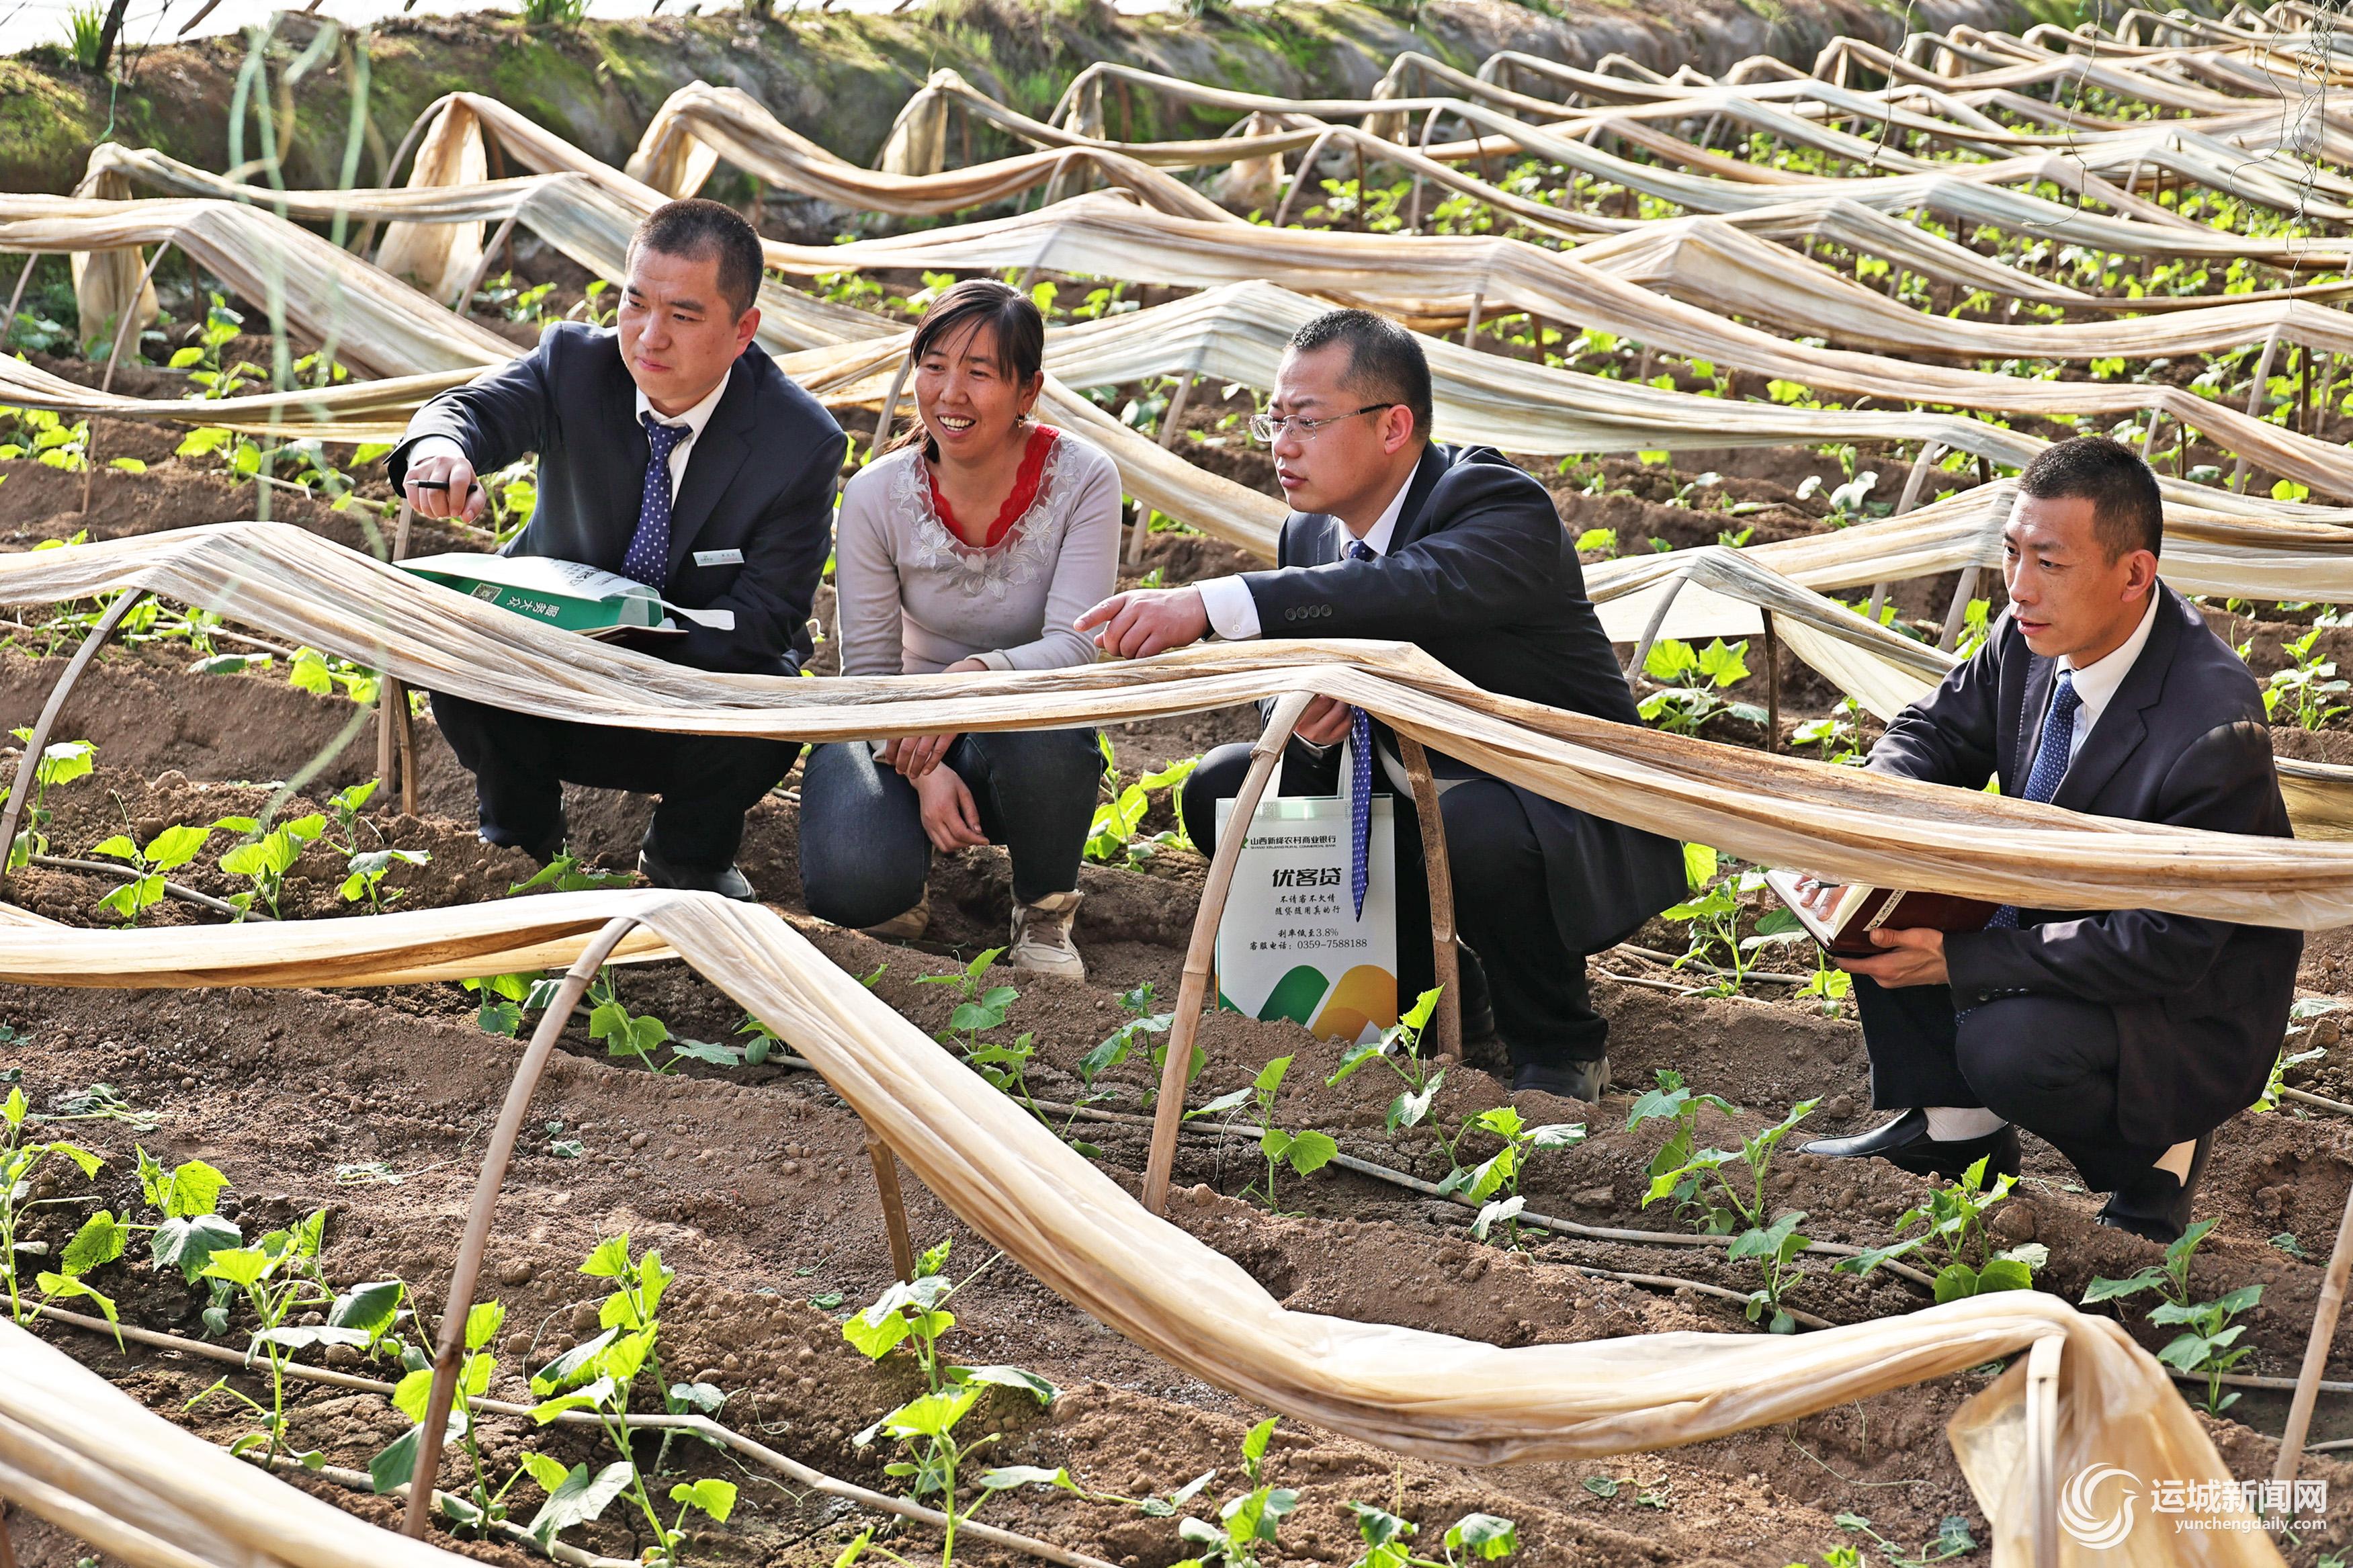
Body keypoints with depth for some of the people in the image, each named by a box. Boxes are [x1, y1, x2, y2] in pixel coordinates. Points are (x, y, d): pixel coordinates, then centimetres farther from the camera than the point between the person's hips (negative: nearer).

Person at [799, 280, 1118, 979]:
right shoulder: (877, 495, -12)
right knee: (853, 888, -30)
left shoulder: (1081, 479, -16)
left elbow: (1075, 645, -23)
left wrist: (978, 675, -44)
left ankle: (1044, 910, -8)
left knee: (1041, 726, -39)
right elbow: (869, 668, -8)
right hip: (907, 735, 0)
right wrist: (924, 772, -26)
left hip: (1028, 744, 0)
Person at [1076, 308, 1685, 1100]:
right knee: (1223, 789, -1)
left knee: (1475, 823, -39)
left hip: (1576, 830, -8)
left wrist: (1210, 606, -54)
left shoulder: (1505, 509, -24)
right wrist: (1306, 724, -21)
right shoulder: (1309, 535, 1)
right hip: (1416, 811, 8)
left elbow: (1412, 590, -46)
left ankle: (1558, 1043, -9)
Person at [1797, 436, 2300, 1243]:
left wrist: (1958, 961, -32)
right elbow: (1936, 729, 5)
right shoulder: (2032, 635, -11)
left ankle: (2158, 1152, -1)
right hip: (2047, 918, 8)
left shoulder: (2217, 730, -33)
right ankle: (1955, 1125, 7)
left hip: (2192, 998, -8)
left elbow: (2167, 944, -30)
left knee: (2008, 1045, -33)